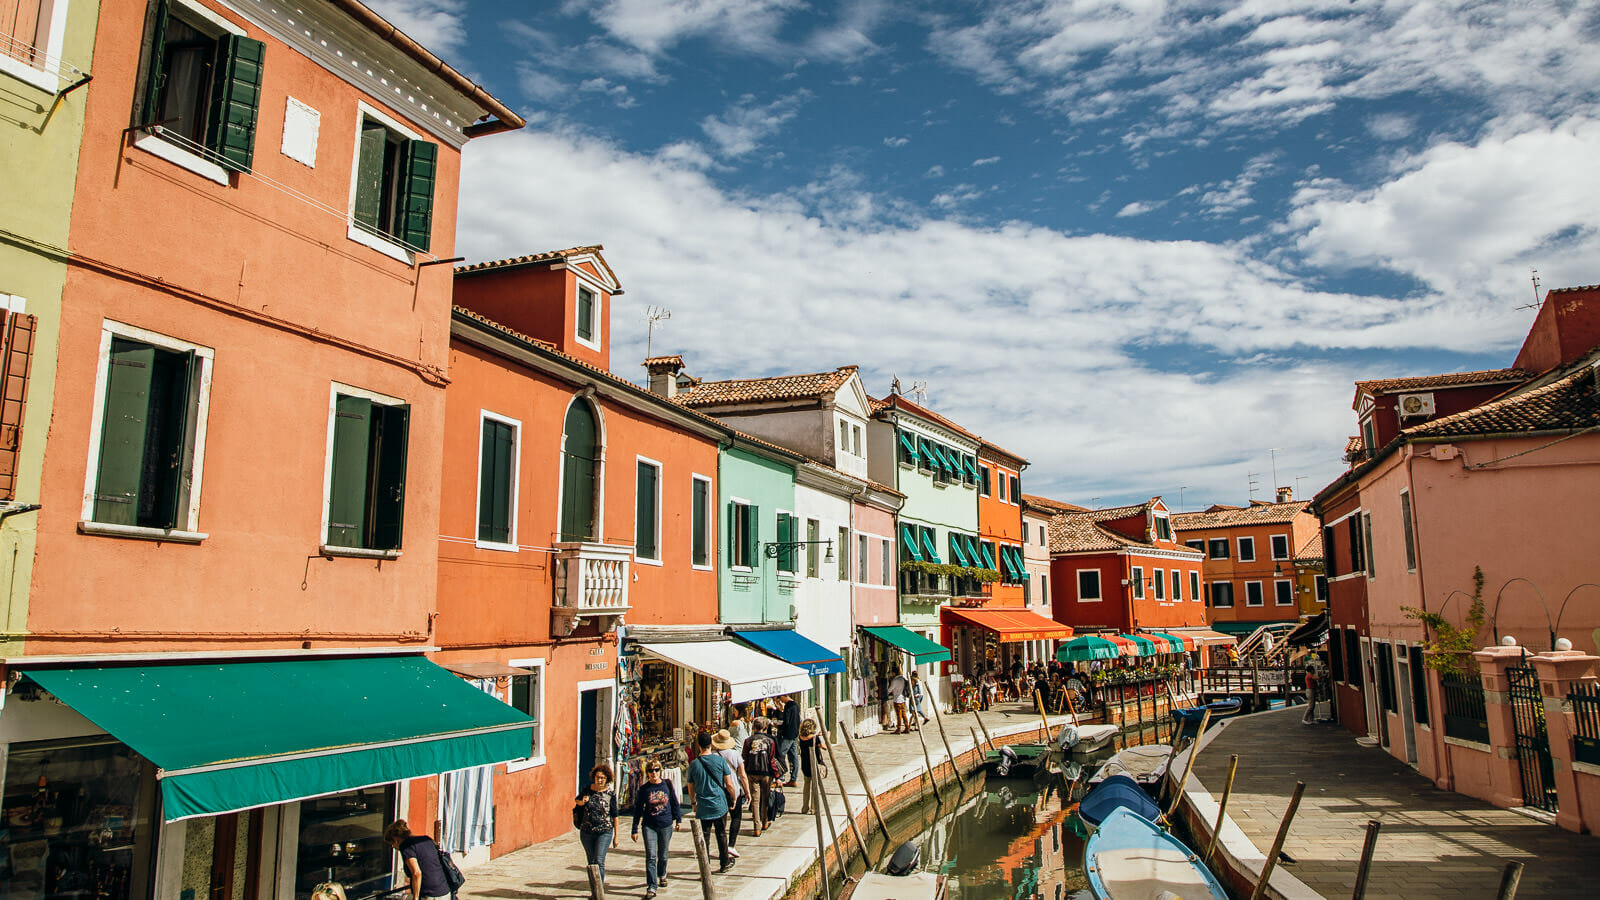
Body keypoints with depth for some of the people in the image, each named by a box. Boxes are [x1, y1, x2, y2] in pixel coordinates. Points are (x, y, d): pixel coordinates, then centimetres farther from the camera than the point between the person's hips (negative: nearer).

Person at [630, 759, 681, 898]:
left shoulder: (667, 785, -1)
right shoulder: (644, 789, -3)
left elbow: (674, 803, 10)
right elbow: (638, 809, 2)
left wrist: (678, 819, 12)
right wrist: (635, 829, 2)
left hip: (666, 825, 1)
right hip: (649, 826, -1)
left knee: (663, 855, 14)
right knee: (650, 857, -9)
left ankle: (662, 875, 42)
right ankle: (651, 887, -5)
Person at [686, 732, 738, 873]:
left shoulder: (694, 764, -5)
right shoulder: (720, 760, -8)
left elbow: (691, 789, 5)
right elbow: (729, 784, -5)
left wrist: (694, 803, 20)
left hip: (703, 808, 0)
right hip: (719, 805, 0)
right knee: (721, 834, 14)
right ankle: (725, 863, 25)